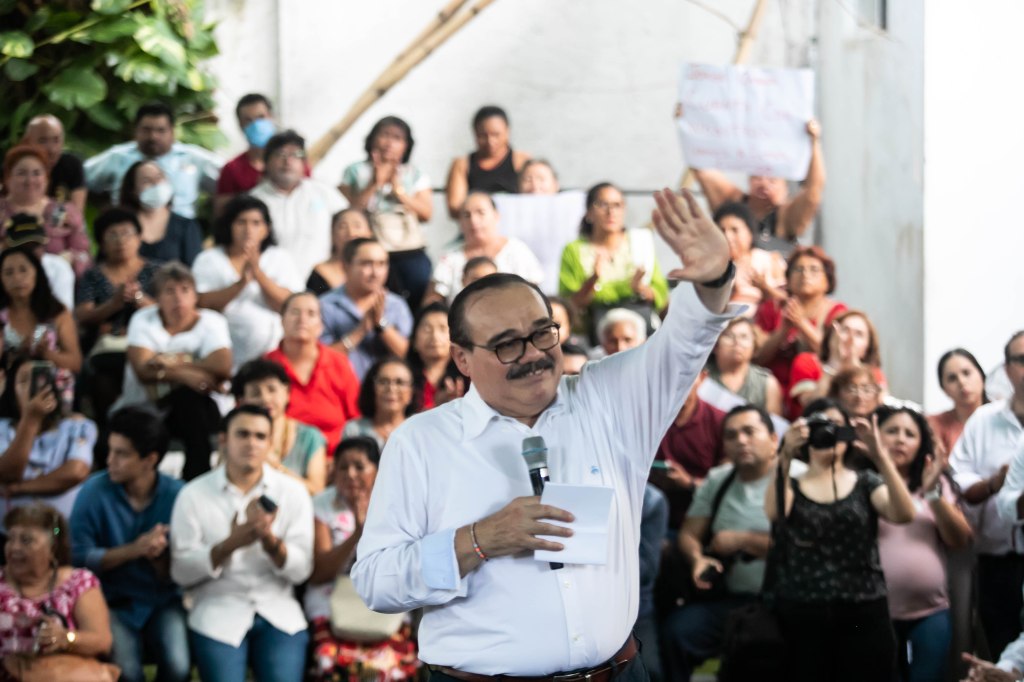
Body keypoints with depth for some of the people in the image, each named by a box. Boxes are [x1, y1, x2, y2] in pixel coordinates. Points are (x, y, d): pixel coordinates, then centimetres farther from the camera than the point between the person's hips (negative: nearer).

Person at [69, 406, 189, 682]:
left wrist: (159, 556, -26)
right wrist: (133, 550, -21)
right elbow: (79, 556, -12)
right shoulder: (94, 492, -8)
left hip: (164, 600, 1)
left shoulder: (177, 495, -7)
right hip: (114, 602, -1)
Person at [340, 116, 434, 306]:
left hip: (411, 253, 2)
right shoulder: (355, 172, 10)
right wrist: (374, 184, -7)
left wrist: (398, 190, -5)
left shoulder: (415, 175, 14)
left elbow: (426, 213, 3)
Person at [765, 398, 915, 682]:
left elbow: (903, 514, -10)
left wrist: (879, 454, -20)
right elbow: (774, 512, -15)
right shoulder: (792, 485, 10)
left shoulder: (866, 484, 11)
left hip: (863, 613, 0)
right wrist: (786, 456, -29)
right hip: (802, 614, 0)